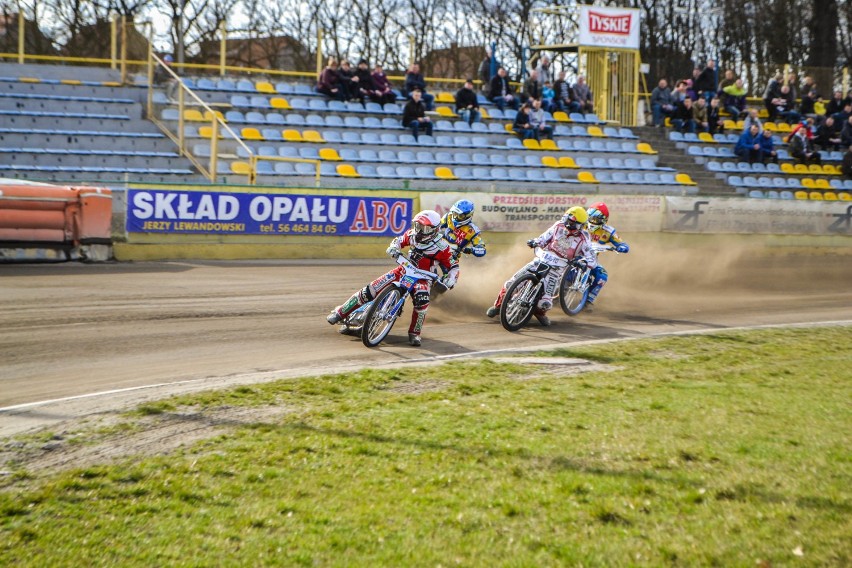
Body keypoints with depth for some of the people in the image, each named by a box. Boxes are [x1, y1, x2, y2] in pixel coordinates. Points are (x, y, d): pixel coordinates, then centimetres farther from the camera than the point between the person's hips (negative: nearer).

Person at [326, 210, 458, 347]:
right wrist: (393, 249, -10)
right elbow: (399, 240, 14)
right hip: (404, 271, 4)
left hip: (422, 278, -3)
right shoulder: (412, 234, -4)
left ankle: (414, 333, -19)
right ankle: (340, 312, 2)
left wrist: (449, 281, -31)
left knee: (422, 299, -38)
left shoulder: (441, 246, -17)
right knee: (370, 290, -9)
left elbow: (453, 266, -12)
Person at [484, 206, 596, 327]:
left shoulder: (583, 239, -7)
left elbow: (593, 260, -12)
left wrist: (583, 262, -34)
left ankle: (540, 312, 20)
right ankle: (498, 305, 21)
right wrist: (534, 242, -9)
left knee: (545, 303, -18)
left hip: (555, 270, -3)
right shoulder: (558, 226, 2)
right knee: (510, 284, -6)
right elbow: (543, 238, 13)